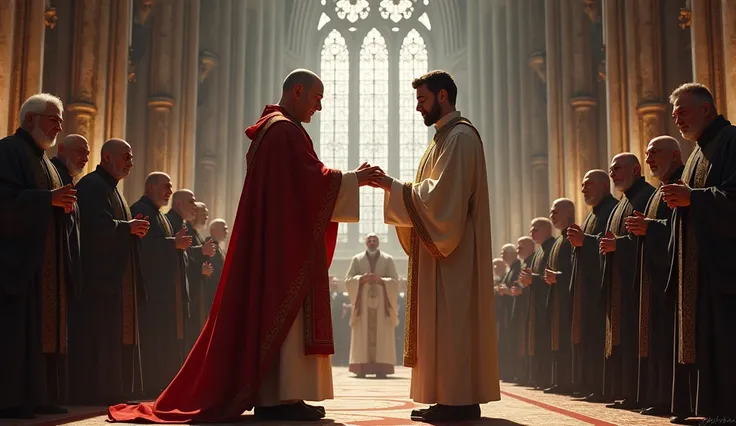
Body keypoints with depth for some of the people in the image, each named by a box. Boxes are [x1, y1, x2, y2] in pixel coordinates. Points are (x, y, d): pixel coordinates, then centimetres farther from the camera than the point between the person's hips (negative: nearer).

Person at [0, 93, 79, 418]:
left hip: (47, 262, 9)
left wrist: (65, 204, 3)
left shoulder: (44, 160, 23)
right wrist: (48, 198, -20)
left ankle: (38, 397, 11)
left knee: (44, 328, 7)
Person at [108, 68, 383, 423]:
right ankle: (279, 397, -7)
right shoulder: (285, 130, -11)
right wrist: (353, 180, -7)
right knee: (283, 311, -9)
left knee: (271, 311, 9)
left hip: (273, 238, 11)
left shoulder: (270, 128, 22)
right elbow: (310, 178, -18)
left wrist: (348, 180, 16)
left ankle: (271, 396, 12)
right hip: (285, 239, -11)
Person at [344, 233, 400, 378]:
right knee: (363, 335, -5)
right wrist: (362, 279, -15)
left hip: (382, 303, 0)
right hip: (363, 303, 0)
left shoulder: (388, 259, 8)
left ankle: (381, 368, -7)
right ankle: (361, 368, -5)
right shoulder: (357, 259, 9)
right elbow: (348, 280, 2)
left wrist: (381, 280, -16)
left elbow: (395, 281, 1)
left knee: (382, 336, -6)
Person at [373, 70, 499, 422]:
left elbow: (441, 194, -20)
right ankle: (451, 398, 12)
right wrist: (395, 187, 6)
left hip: (453, 248, -10)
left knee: (451, 320, -9)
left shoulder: (460, 136, -10)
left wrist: (394, 186, -13)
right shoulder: (445, 136, 21)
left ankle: (458, 401, -5)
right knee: (442, 322, 8)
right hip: (439, 245, 10)